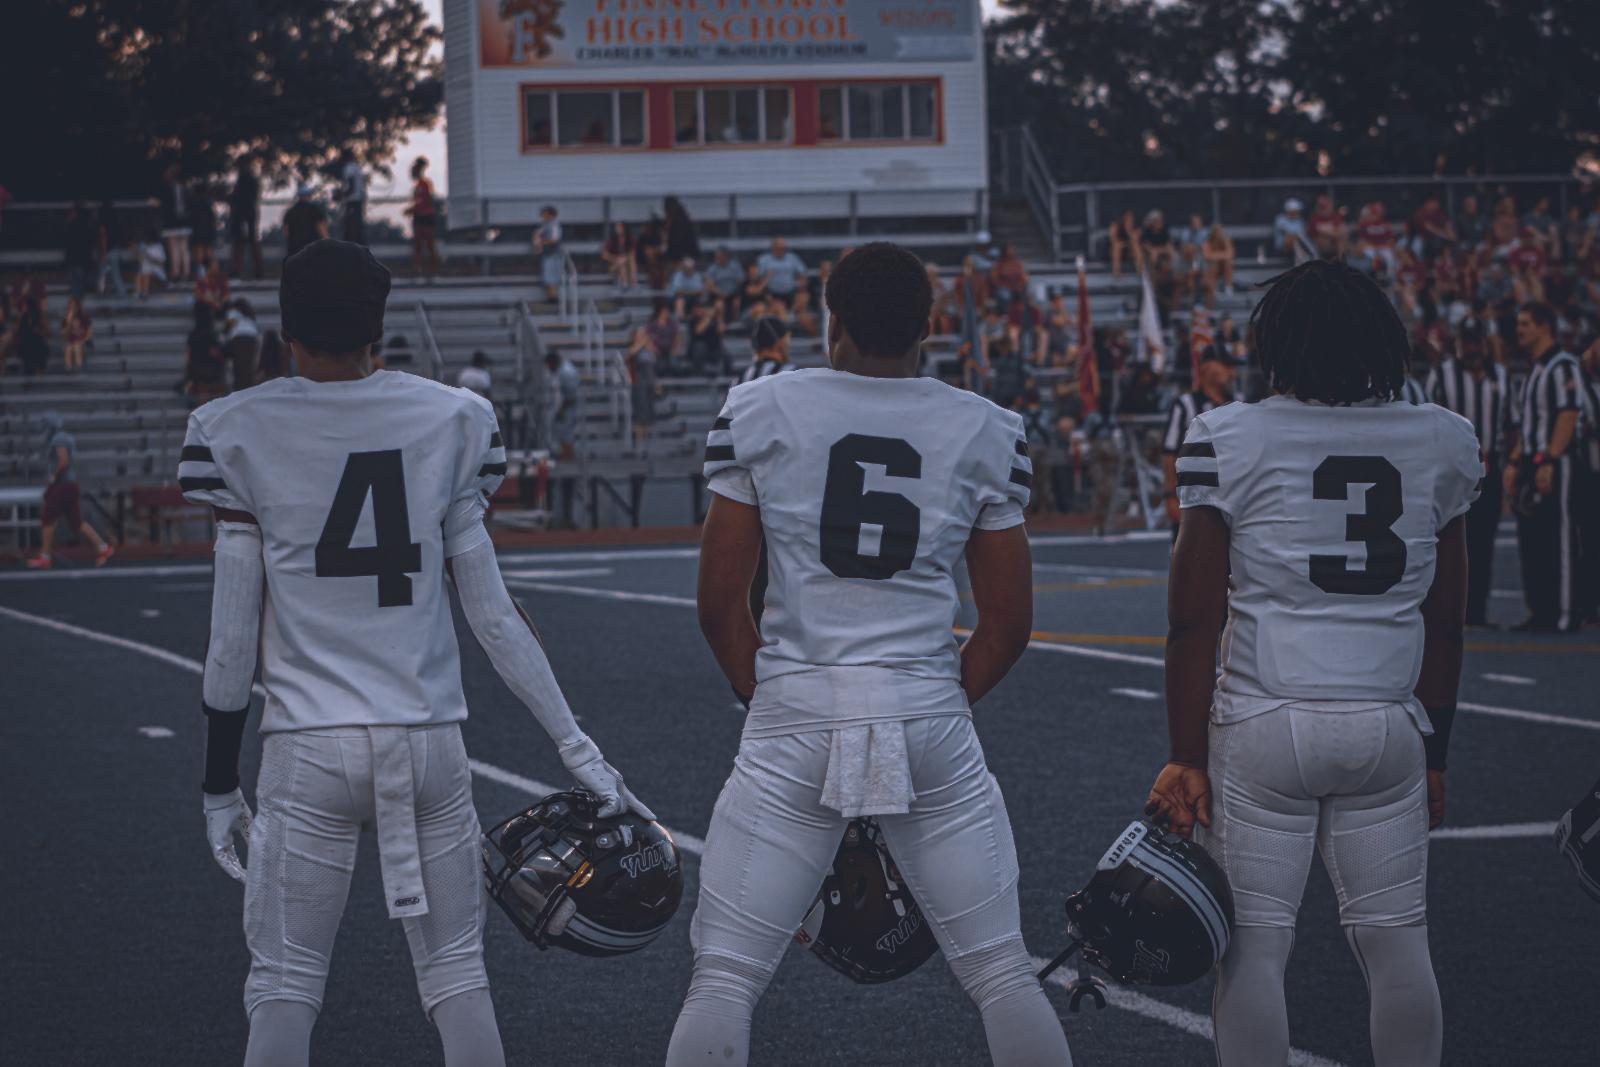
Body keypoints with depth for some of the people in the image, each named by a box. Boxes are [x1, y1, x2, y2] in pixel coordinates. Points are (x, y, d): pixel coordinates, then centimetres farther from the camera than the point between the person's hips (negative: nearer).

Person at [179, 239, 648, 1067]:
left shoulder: (241, 437, -4)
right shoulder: (448, 422, 2)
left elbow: (233, 639, -3)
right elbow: (493, 616, 2)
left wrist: (219, 784, 7)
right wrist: (574, 745, 9)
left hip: (308, 748, -2)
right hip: (429, 740, 2)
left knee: (285, 983, 5)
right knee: (457, 970, 12)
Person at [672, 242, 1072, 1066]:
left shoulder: (759, 413, 1)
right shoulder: (984, 432, 5)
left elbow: (720, 604, 1)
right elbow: (1009, 624, 7)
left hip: (794, 718, -1)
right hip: (928, 714, 1)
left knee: (724, 978, 3)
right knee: (1002, 974, 11)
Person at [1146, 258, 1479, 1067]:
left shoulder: (1230, 441, -4)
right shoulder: (1440, 444, 6)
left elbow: (1193, 622, -5)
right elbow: (1444, 626, 11)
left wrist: (1186, 757, 0)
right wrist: (1433, 755, 19)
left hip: (1264, 725, -3)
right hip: (1389, 726, 3)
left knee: (1254, 942, 3)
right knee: (1395, 939, 10)